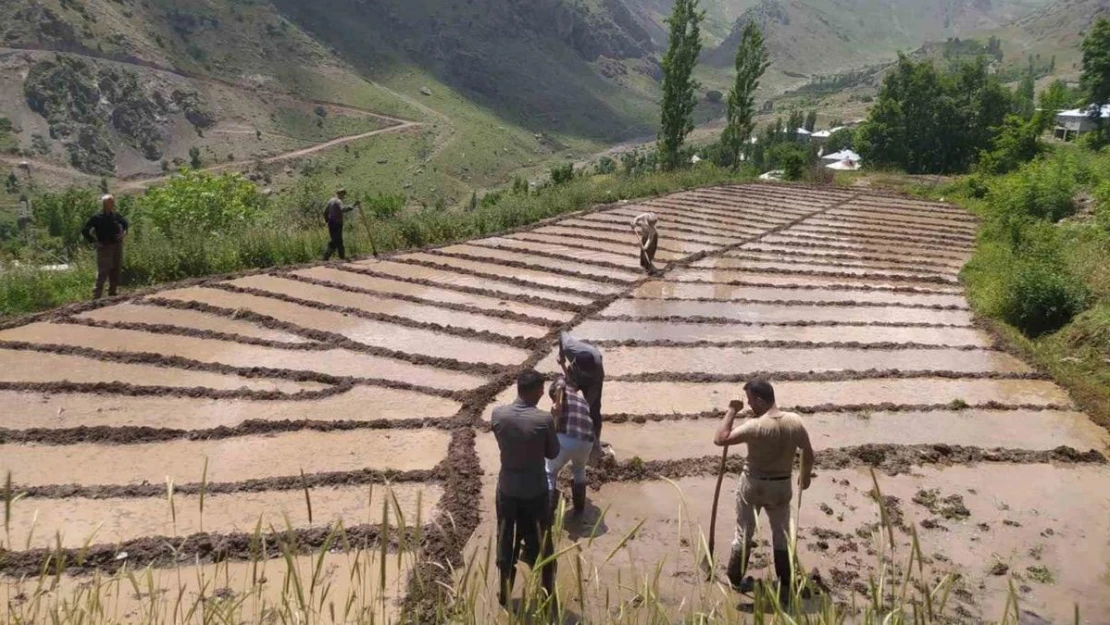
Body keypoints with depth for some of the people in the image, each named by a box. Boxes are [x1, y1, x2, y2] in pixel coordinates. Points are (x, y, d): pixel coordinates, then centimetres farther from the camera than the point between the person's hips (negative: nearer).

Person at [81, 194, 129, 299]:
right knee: (103, 273, -10)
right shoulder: (97, 218, -8)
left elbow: (125, 223, 27)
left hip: (117, 246, 6)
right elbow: (85, 231, -5)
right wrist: (95, 241, -10)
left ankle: (112, 293, 22)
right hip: (104, 247, -6)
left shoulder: (116, 216, 7)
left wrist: (123, 233, 10)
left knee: (116, 271, 11)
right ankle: (97, 296, -8)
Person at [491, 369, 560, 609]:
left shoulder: (498, 414, -12)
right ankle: (547, 594, 30)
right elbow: (553, 453, -6)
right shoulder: (544, 420, -21)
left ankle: (505, 593, 33)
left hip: (507, 490, 3)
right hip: (535, 492, -2)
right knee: (541, 545, 16)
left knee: (506, 543, 19)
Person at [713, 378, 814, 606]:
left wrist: (732, 411, -15)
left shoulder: (755, 426, -24)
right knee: (782, 535, 18)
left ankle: (735, 580, 27)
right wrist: (806, 475, 20)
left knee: (744, 533, 13)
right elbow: (808, 453, 2)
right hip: (782, 486, 3)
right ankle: (785, 587, 24)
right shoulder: (795, 421, -10)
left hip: (753, 484, -3)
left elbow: (720, 439, -24)